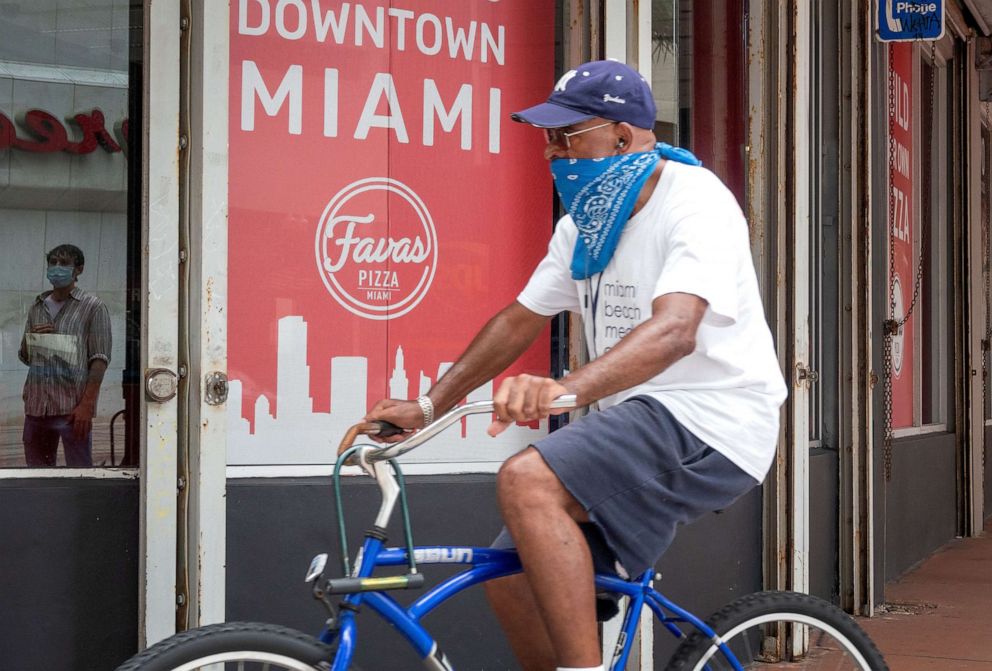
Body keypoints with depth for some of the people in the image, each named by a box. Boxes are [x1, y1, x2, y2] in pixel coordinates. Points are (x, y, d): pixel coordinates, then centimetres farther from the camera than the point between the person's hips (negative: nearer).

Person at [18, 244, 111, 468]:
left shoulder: (92, 307, 0)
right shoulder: (36, 308, 17)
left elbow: (99, 359, -7)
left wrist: (87, 405, -16)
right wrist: (31, 338, 0)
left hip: (72, 407, -6)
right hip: (36, 406, 6)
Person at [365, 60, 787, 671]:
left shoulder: (695, 202, -16)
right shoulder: (585, 225, 11)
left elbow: (674, 329, -32)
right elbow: (519, 321, 15)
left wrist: (563, 388, -48)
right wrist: (427, 407, 6)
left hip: (710, 423, -9)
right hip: (640, 430, 9)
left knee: (527, 480, -28)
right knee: (512, 578, 3)